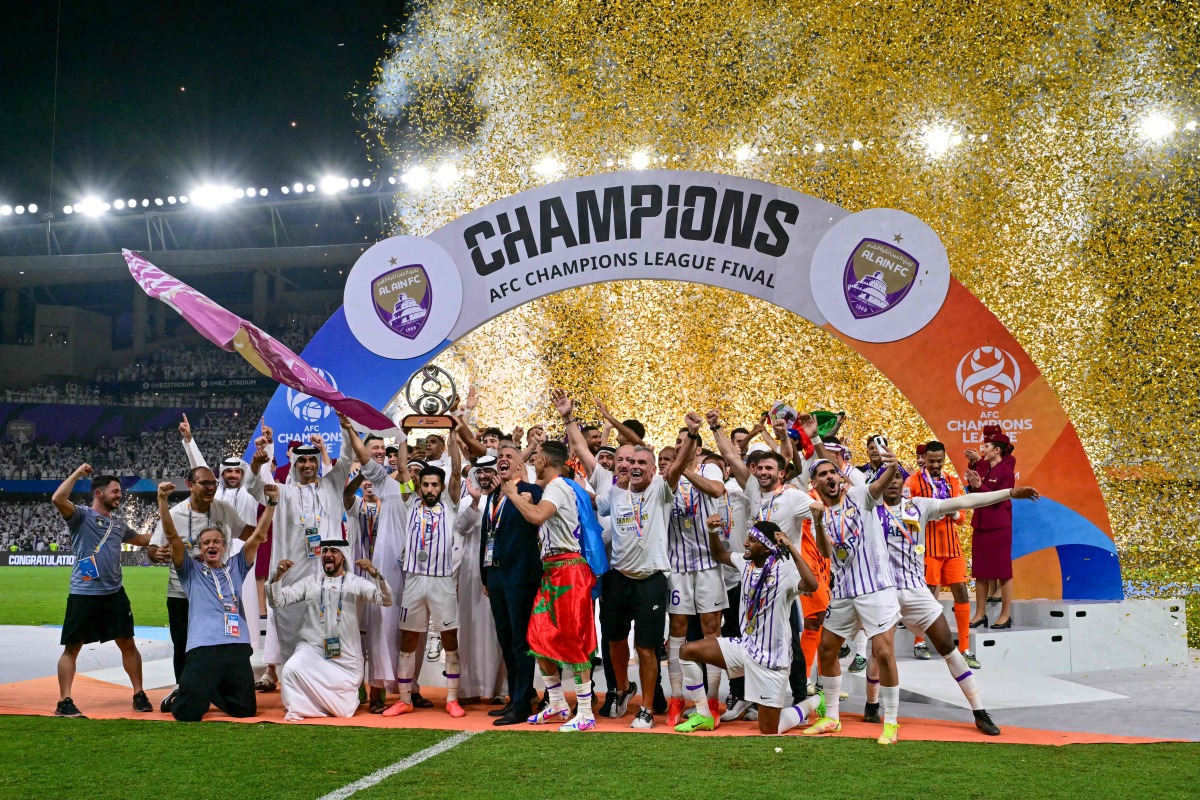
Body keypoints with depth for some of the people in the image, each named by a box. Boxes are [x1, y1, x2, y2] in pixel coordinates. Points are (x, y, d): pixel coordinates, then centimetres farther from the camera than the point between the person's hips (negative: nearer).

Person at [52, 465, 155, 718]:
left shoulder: (118, 523, 16)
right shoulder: (81, 515, -4)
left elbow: (140, 539, 36)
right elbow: (58, 499, -25)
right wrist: (78, 473, -17)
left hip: (114, 593, 6)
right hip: (83, 594, -6)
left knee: (128, 644, 9)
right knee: (72, 648, 1)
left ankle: (139, 695, 18)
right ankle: (64, 702, 6)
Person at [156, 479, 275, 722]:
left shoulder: (235, 568, 21)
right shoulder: (191, 570, 14)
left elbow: (259, 534, 15)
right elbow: (172, 535, 3)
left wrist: (272, 503, 5)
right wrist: (162, 500, -8)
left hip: (238, 647, 3)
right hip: (203, 647, -3)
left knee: (245, 710, 6)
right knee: (188, 713, -10)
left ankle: (214, 693, 37)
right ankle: (178, 698, 27)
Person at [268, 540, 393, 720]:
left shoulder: (356, 583, 4)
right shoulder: (309, 583, 11)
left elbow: (386, 600, -8)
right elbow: (277, 601, 6)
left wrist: (375, 574, -25)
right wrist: (278, 576, -12)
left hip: (346, 657, 0)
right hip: (313, 648, 1)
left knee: (345, 710, 0)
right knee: (291, 670, -32)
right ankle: (297, 709, -7)